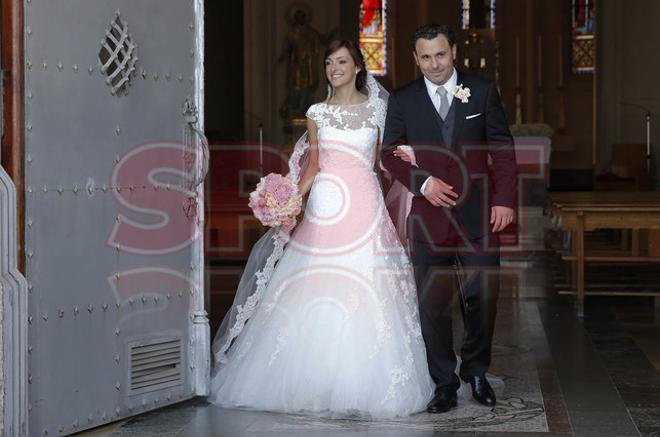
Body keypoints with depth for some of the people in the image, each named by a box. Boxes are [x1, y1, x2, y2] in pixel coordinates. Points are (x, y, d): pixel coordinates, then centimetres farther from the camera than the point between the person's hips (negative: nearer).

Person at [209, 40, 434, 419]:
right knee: (316, 296, -2)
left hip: (365, 207, -1)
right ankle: (317, 383, 6)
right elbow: (313, 165, 9)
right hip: (325, 208, 2)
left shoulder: (375, 108, 7)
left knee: (363, 297, -6)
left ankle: (362, 384, 3)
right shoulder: (317, 113, 10)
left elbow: (382, 160, 14)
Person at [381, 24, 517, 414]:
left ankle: (476, 371, 23)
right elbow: (390, 153, 6)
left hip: (478, 215, 0)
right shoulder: (403, 101, 6)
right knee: (432, 303, 2)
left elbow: (503, 148, 4)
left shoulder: (483, 92, 4)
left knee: (483, 296, 2)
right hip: (428, 216, 1)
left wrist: (504, 199, -5)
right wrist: (423, 181, -10)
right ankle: (444, 383, 13)